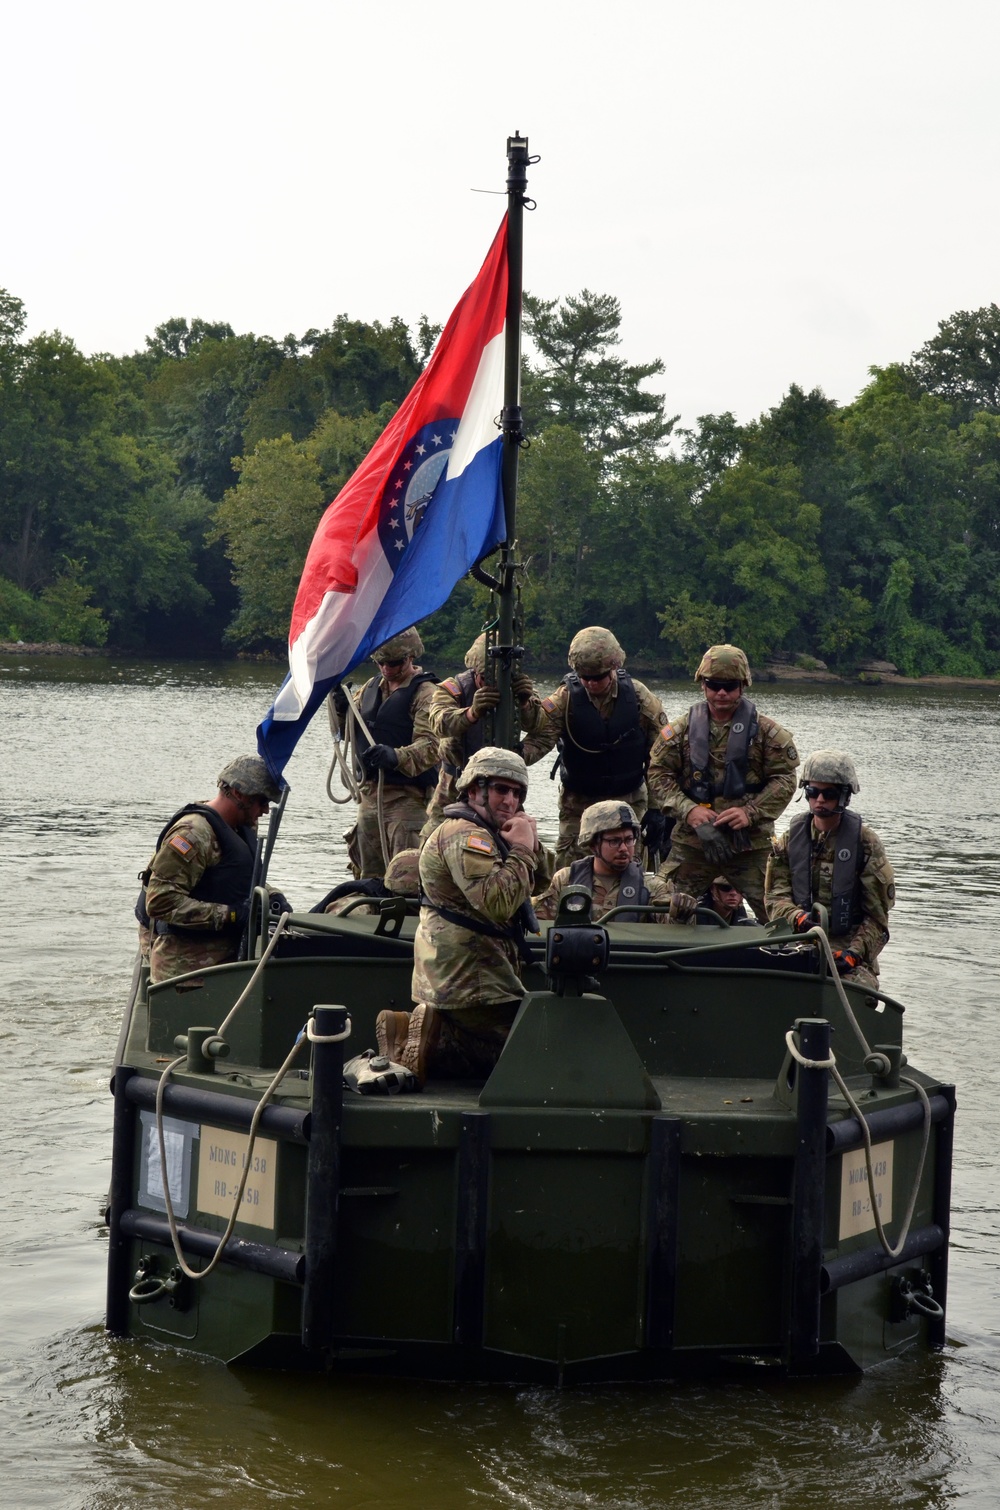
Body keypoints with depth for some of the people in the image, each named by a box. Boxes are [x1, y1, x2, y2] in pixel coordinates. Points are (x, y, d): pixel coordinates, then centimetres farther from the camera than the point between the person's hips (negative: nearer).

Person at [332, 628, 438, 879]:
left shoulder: (424, 693, -9)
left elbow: (431, 745, -21)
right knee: (370, 874, 15)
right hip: (370, 792, 8)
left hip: (406, 795, -8)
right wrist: (341, 710, 0)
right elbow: (348, 731, 22)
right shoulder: (371, 688, 14)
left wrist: (397, 757, -38)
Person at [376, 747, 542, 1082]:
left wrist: (532, 844, 3)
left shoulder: (487, 834, 21)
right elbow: (497, 902, -28)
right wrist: (522, 850, -16)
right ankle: (432, 1039, -13)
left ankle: (411, 1034, 4)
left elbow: (542, 882, 22)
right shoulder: (465, 835, -15)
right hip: (469, 981, -11)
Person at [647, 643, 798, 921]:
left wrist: (750, 812, -15)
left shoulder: (766, 731, 0)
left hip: (751, 842, -1)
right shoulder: (681, 730, 3)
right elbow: (658, 774, 1)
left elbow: (784, 779, -1)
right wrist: (688, 810, -14)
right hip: (691, 840, 1)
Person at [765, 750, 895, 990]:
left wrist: (854, 954, -15)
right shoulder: (790, 839, 12)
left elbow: (877, 916, 1)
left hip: (850, 945, -1)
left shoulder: (865, 842, 3)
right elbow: (776, 896, 6)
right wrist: (798, 918, -17)